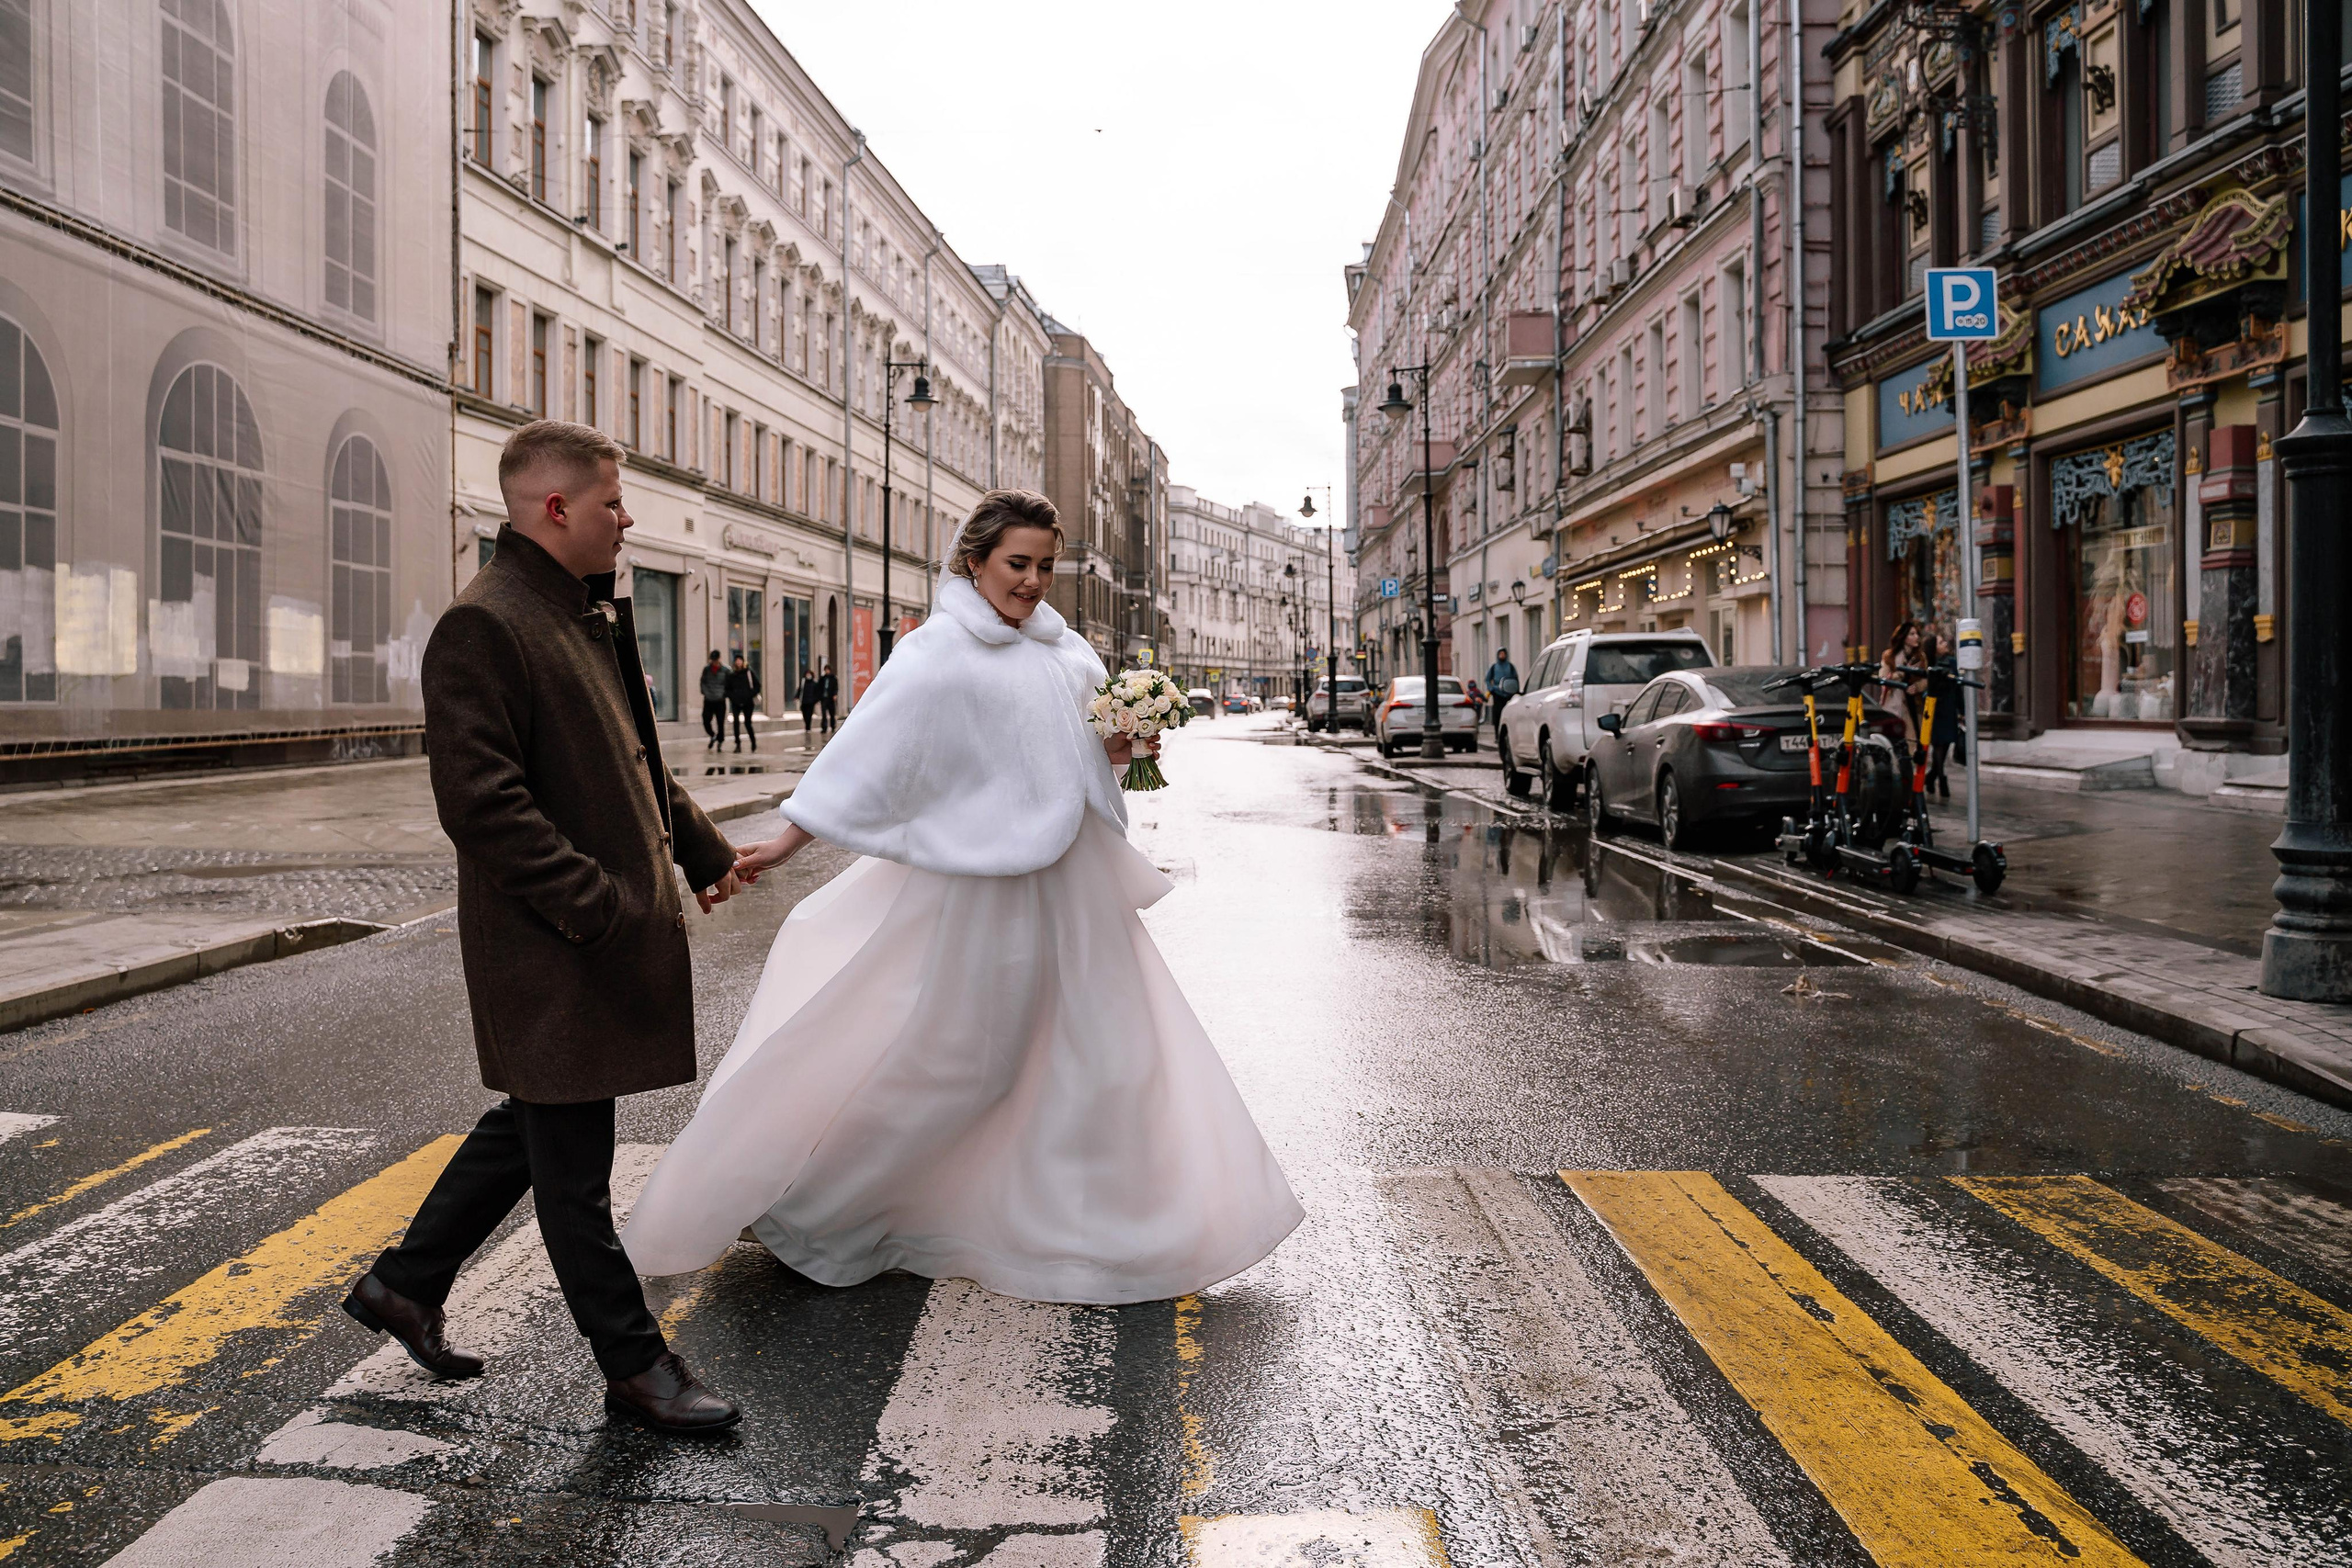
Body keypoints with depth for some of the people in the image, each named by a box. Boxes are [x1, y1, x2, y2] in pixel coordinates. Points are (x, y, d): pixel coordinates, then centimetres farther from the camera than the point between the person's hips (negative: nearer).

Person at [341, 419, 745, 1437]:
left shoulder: (590, 614, 14)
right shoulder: (482, 627, -17)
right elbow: (481, 802, -23)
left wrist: (700, 846, 25)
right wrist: (596, 906, -23)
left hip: (617, 931, 10)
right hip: (554, 947, -10)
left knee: (534, 1125, 21)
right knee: (573, 1161, 4)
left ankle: (405, 1285, 38)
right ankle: (634, 1367, 16)